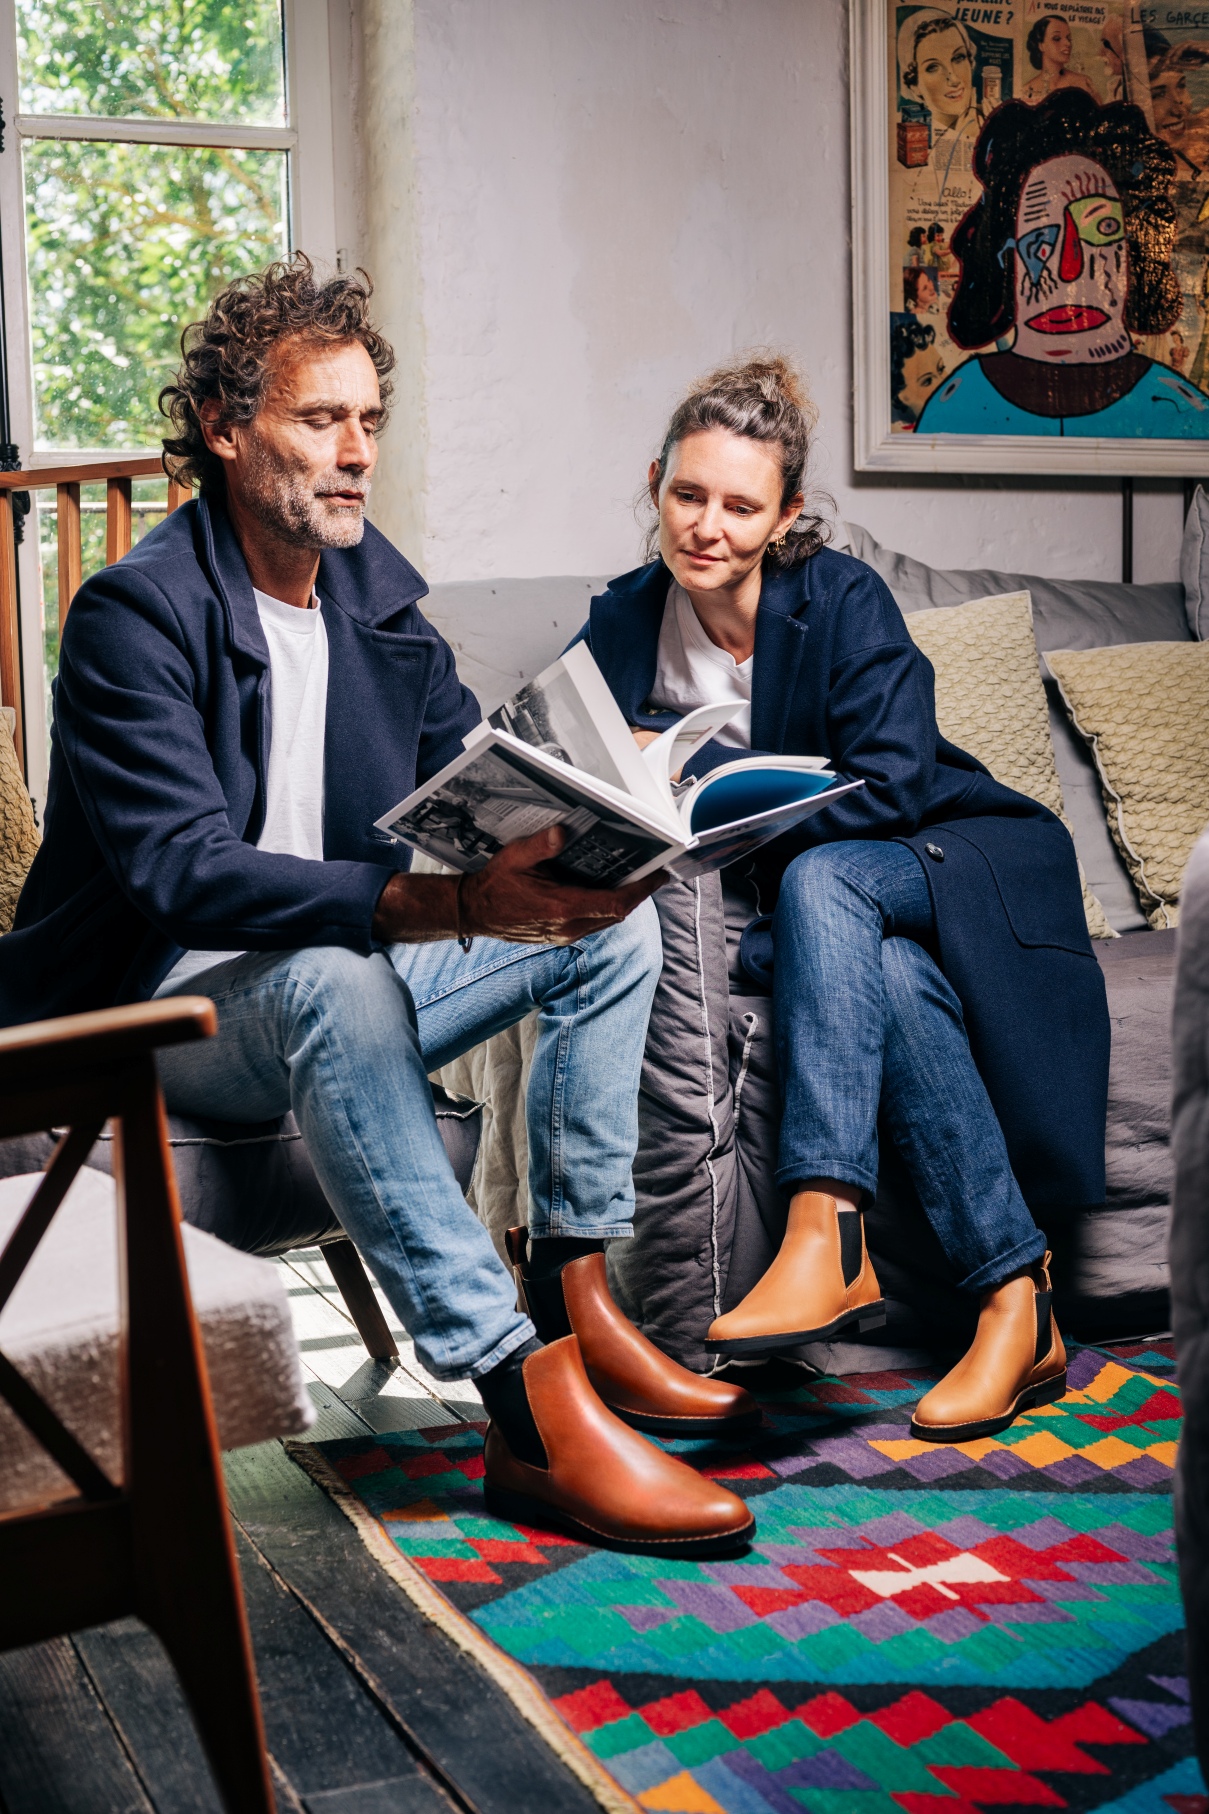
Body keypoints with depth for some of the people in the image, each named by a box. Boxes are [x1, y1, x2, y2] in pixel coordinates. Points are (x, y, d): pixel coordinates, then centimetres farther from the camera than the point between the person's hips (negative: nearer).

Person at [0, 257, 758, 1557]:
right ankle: (534, 1414, -38)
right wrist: (434, 902, -43)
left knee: (615, 923, -2)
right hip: (159, 1009, -8)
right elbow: (186, 869, -31)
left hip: (340, 976, 8)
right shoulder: (137, 611, -18)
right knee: (338, 982, -39)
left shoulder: (374, 589, 5)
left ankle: (575, 1309, -3)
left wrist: (581, 845, -19)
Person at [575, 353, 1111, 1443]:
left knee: (817, 882, -35)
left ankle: (825, 1243, -44)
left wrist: (701, 776, -25)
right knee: (892, 978, -33)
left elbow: (891, 785, -20)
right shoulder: (623, 626, 0)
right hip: (813, 910, 3)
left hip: (949, 869, -2)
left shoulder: (842, 599, -12)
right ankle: (1018, 1306, -32)